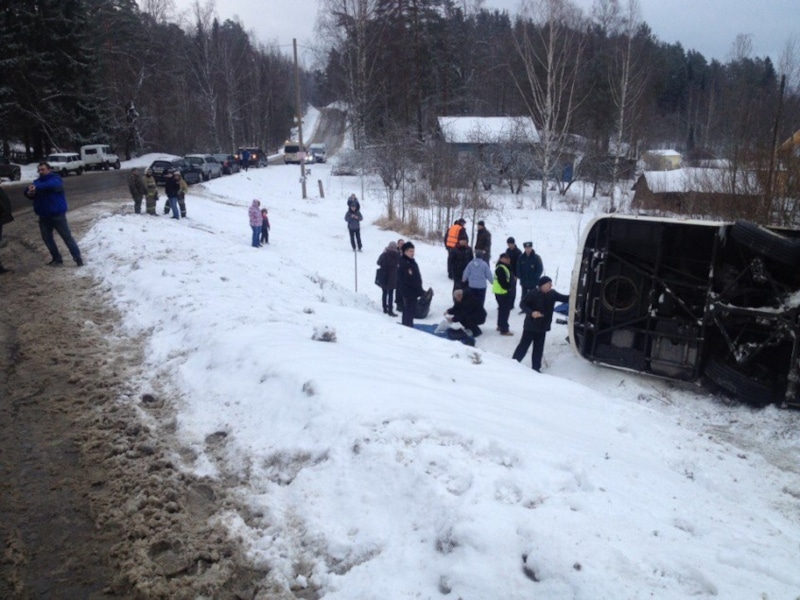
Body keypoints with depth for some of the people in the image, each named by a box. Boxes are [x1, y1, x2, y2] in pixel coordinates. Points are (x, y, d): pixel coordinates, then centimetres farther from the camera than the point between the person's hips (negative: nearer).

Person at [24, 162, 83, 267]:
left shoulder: (55, 179, -8)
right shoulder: (37, 181, 12)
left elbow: (51, 185, -32)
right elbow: (29, 191, 0)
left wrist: (37, 187, -47)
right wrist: (29, 192, -25)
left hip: (57, 215, -7)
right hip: (44, 216, 7)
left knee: (67, 236, -4)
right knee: (47, 238, 11)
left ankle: (77, 257, 0)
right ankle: (57, 258, 23)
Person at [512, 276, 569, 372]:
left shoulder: (552, 294, 0)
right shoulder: (533, 293, -18)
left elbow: (564, 298, 8)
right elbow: (523, 303, -15)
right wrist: (531, 312, -29)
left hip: (542, 326, 6)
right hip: (530, 326, -6)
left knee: (538, 348, 12)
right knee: (523, 345, 0)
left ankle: (536, 368, 22)